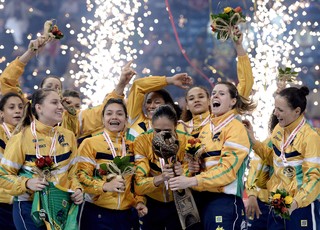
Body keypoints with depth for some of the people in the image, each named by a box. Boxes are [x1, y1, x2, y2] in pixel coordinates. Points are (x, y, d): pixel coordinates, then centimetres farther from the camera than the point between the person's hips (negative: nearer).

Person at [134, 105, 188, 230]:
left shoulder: (186, 142, -17)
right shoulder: (142, 142, -19)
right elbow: (138, 185, -25)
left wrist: (184, 174, -36)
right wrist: (160, 178, -43)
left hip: (178, 204, 0)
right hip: (151, 205, 0)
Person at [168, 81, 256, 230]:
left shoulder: (235, 128, -7)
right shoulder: (206, 129, 16)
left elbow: (228, 169, -17)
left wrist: (191, 181, -24)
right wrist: (192, 168, 3)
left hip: (224, 199, -7)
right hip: (200, 197, 7)